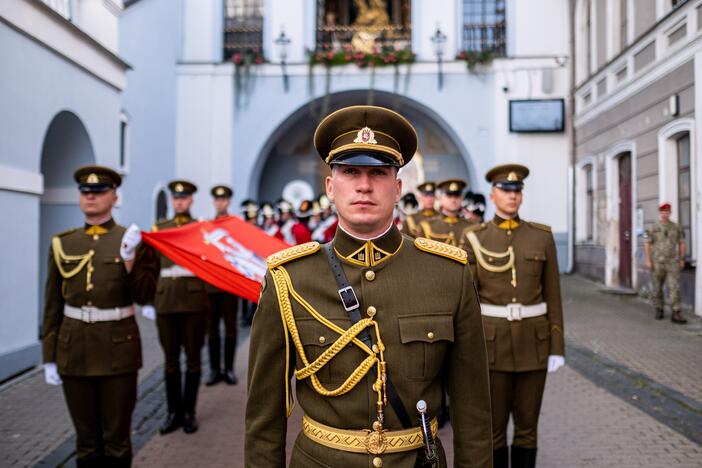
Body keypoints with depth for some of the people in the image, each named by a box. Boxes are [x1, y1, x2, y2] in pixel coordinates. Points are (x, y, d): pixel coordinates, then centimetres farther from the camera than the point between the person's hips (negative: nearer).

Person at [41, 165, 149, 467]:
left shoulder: (131, 240, -2)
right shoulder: (63, 243, 5)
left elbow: (142, 296, -7)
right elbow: (53, 304, 7)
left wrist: (128, 259, -21)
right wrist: (49, 356, 6)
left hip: (118, 349, -2)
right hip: (74, 349, 2)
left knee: (117, 439, 7)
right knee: (86, 440, 12)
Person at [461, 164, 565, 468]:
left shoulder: (542, 237, 2)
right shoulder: (475, 238, -2)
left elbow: (552, 296, 4)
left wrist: (557, 347, 0)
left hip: (533, 339, 1)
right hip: (492, 340, -1)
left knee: (527, 424, 10)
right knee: (494, 425, 7)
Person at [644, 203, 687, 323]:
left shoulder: (676, 227, 5)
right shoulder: (654, 228, -1)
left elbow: (681, 243, 11)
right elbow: (647, 244, -2)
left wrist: (682, 260, 5)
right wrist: (648, 260, -10)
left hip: (672, 263, 1)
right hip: (657, 262, -1)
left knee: (674, 288, -9)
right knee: (657, 288, 7)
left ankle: (676, 315, -11)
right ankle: (659, 310, 24)